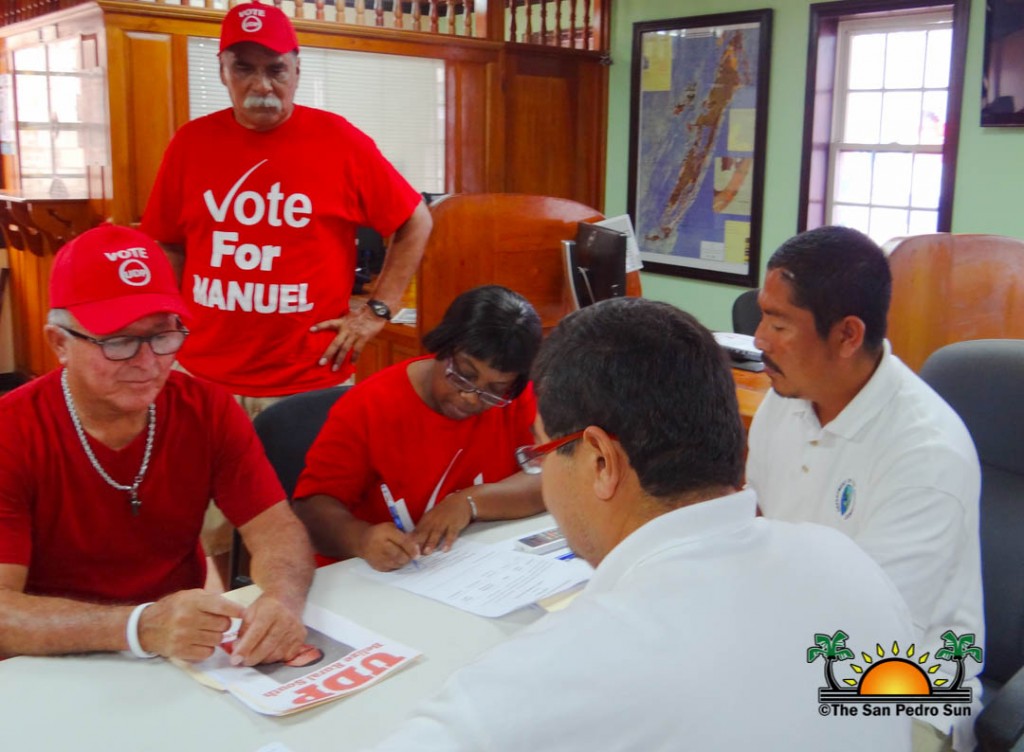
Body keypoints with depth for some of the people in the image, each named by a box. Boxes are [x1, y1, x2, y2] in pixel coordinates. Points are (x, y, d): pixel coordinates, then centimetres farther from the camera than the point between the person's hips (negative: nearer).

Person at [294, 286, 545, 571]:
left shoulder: (516, 399, -1)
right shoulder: (365, 408, -8)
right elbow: (313, 506, -9)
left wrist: (470, 502, -20)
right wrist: (362, 538, -29)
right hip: (383, 582, -1)